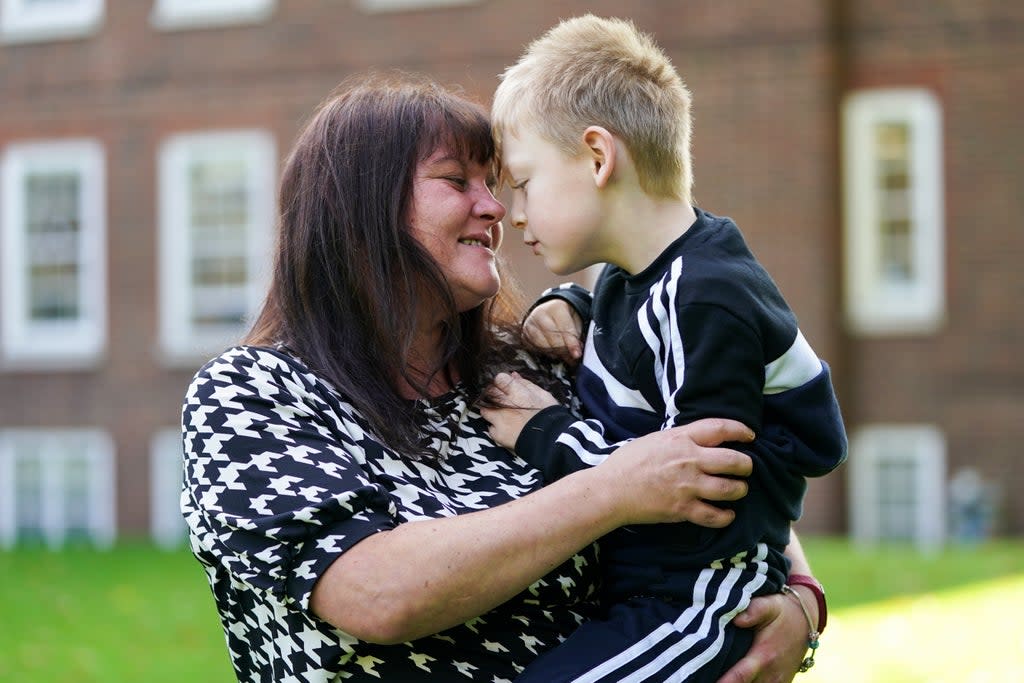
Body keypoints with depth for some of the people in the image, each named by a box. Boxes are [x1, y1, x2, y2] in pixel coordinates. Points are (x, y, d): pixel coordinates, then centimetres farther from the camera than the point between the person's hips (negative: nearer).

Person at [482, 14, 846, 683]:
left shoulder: (708, 307, -19)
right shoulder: (631, 279, 11)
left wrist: (545, 433, -13)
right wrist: (557, 311, 12)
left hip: (703, 603, -10)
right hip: (634, 589, 10)